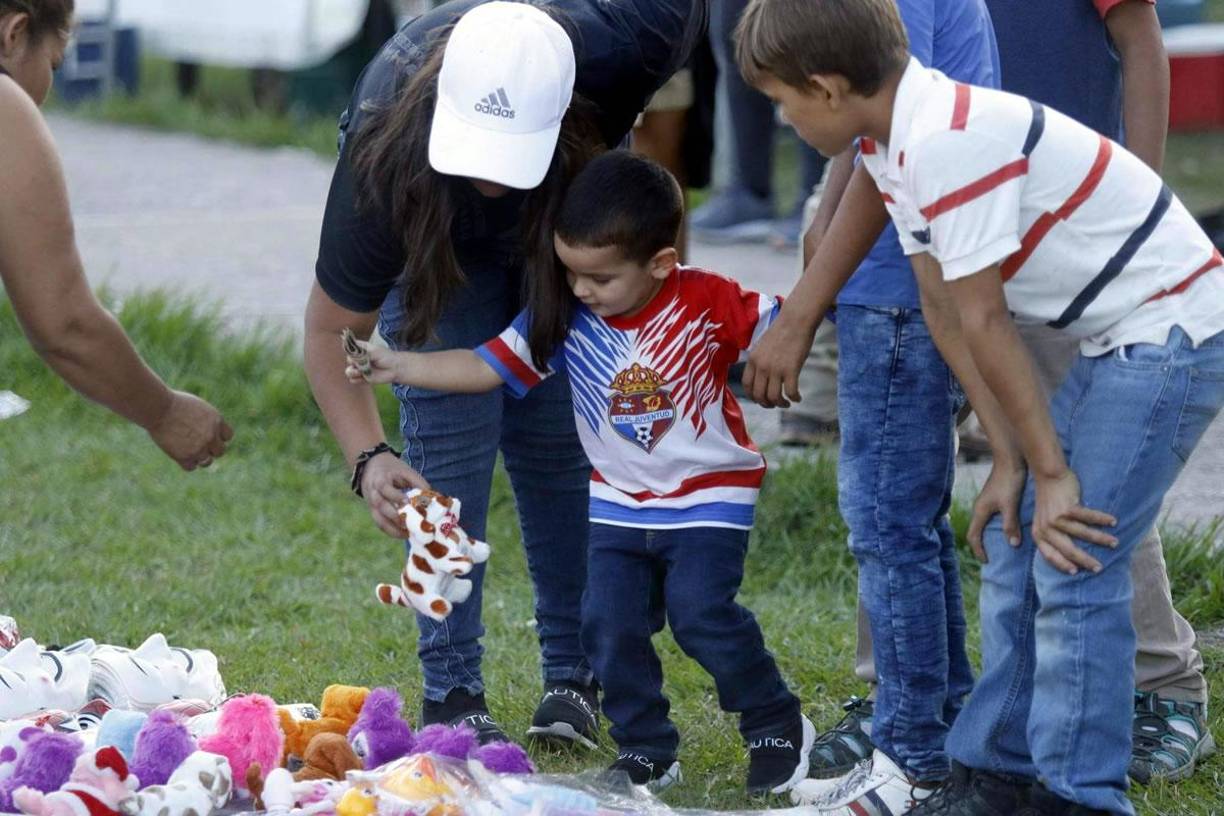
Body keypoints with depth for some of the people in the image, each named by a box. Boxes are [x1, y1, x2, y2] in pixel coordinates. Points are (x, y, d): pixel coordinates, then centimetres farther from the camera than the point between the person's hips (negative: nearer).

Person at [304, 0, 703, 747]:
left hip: (571, 215, 1)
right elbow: (332, 330, -31)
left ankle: (573, 674, 10)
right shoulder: (385, 151, -43)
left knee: (554, 439, -2)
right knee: (450, 432, -13)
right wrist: (369, 458, -45)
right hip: (433, 232, -1)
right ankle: (452, 693, -6)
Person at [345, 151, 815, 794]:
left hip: (709, 498, -4)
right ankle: (646, 752, 10)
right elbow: (486, 366, -10)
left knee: (701, 616, -17)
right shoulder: (563, 319, -9)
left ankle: (778, 727, 4)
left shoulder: (708, 304, -18)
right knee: (608, 624, -6)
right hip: (619, 504, 4)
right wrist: (399, 367, -18)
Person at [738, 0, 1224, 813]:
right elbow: (944, 309, 6)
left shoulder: (951, 142, -26)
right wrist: (1011, 461, 5)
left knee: (1075, 557, -11)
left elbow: (985, 324, -20)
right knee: (1014, 546, 11)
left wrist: (1050, 470, -15)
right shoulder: (894, 145, 4)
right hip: (1115, 340, 10)